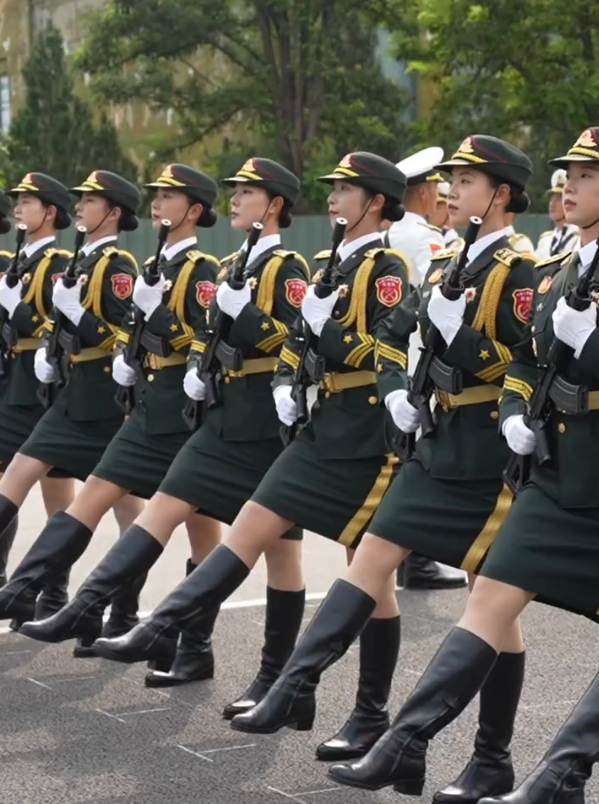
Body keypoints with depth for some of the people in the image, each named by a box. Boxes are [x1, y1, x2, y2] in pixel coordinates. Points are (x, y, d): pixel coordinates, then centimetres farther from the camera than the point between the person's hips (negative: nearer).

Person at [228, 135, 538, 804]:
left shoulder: (521, 271, -10)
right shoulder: (445, 266, 13)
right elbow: (393, 336, 22)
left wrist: (455, 326, -22)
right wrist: (396, 392, 5)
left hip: (493, 456, -7)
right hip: (436, 445, 8)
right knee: (371, 558, 1)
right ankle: (294, 687, 1)